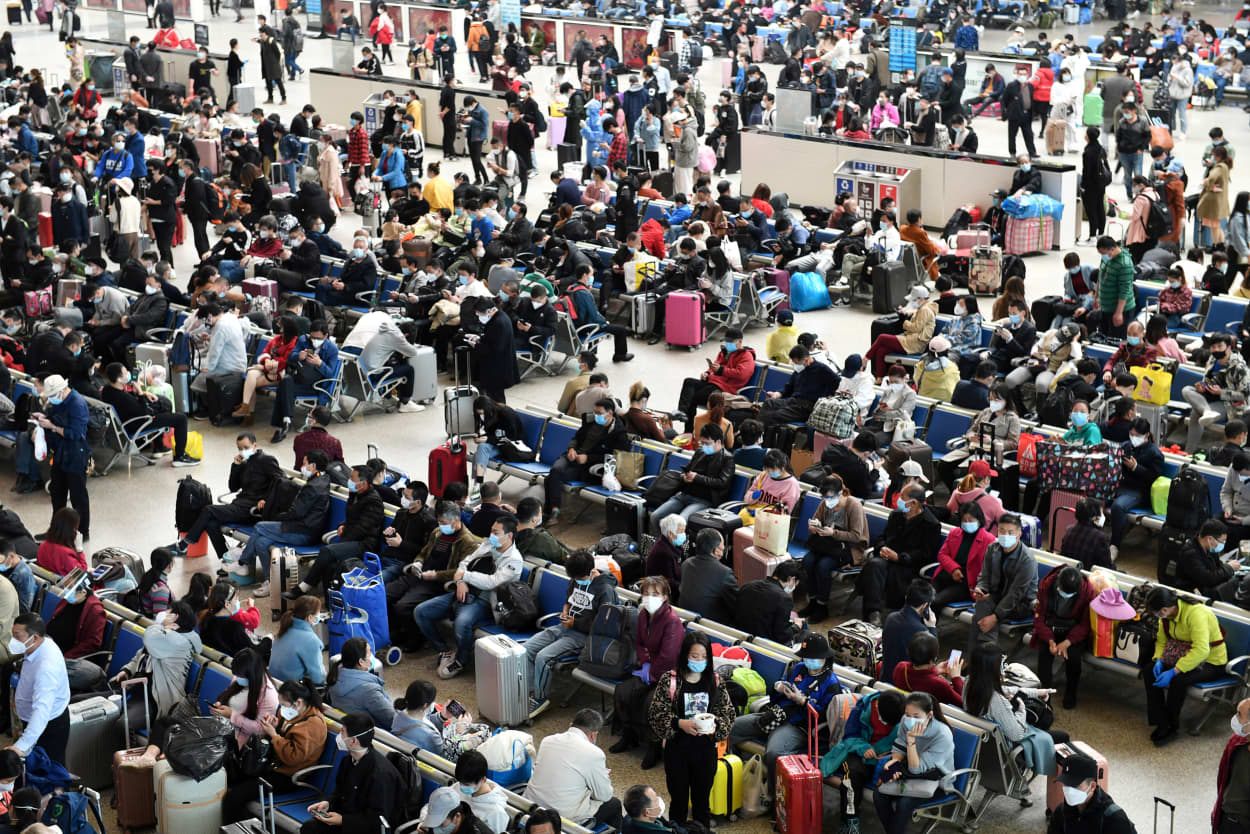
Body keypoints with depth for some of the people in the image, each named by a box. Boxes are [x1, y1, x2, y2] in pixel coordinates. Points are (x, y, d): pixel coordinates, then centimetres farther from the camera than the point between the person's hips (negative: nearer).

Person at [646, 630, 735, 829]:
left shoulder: (715, 681, 0)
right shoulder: (669, 680, -8)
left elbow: (728, 713, 3)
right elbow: (656, 714, -9)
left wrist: (715, 724, -18)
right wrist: (680, 723, -24)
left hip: (706, 748, 2)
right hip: (677, 748, -2)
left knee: (702, 800, 13)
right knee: (679, 800, 11)